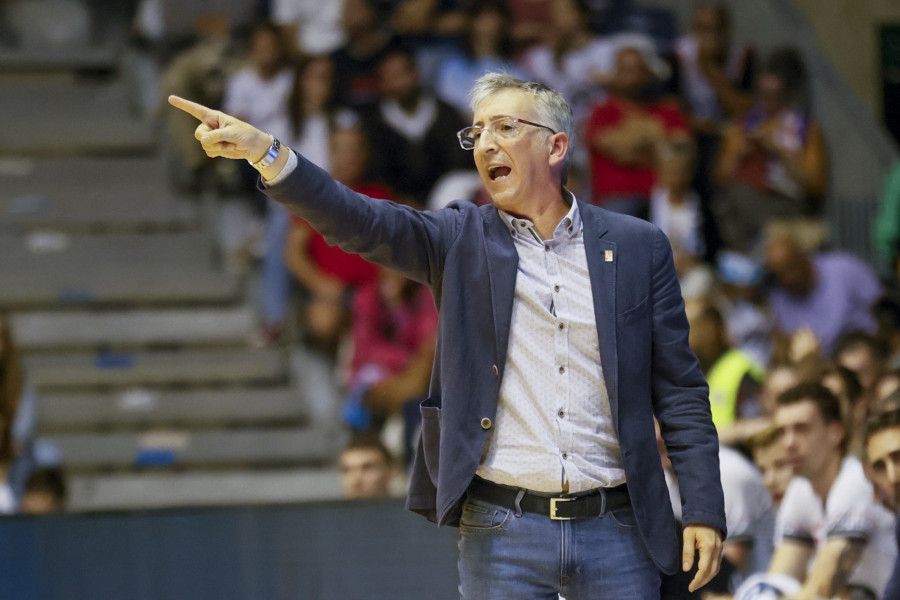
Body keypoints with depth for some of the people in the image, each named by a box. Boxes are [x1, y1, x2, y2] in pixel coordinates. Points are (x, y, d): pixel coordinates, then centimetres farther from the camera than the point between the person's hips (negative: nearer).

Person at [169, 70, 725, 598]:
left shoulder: (637, 247, 7)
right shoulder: (461, 239, 7)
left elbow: (680, 389, 6)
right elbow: (359, 223, -10)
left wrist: (704, 510, -2)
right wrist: (266, 152, -27)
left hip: (614, 528, 0)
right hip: (501, 534, 0)